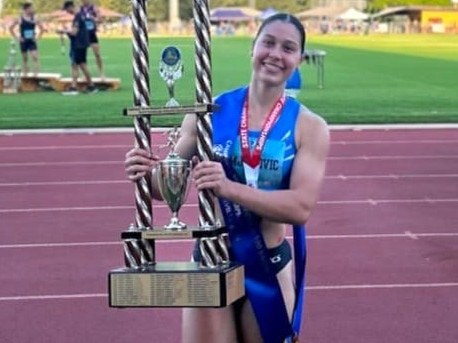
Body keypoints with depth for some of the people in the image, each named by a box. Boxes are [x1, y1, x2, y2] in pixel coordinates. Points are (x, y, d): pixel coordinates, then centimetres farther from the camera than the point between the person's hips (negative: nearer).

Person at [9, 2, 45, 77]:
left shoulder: (35, 18, -2)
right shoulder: (19, 19, -5)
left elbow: (42, 28, 8)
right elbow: (11, 28, 1)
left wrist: (38, 37, -1)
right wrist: (16, 38, -4)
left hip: (32, 41, 0)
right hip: (23, 42, 0)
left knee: (35, 58, -13)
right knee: (25, 59, 8)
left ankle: (36, 75, -14)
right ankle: (25, 75, 18)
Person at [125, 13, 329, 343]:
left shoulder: (309, 127, -7)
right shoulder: (209, 112, -3)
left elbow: (301, 207, -19)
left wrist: (229, 188, -32)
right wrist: (148, 175, -23)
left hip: (271, 267, 0)